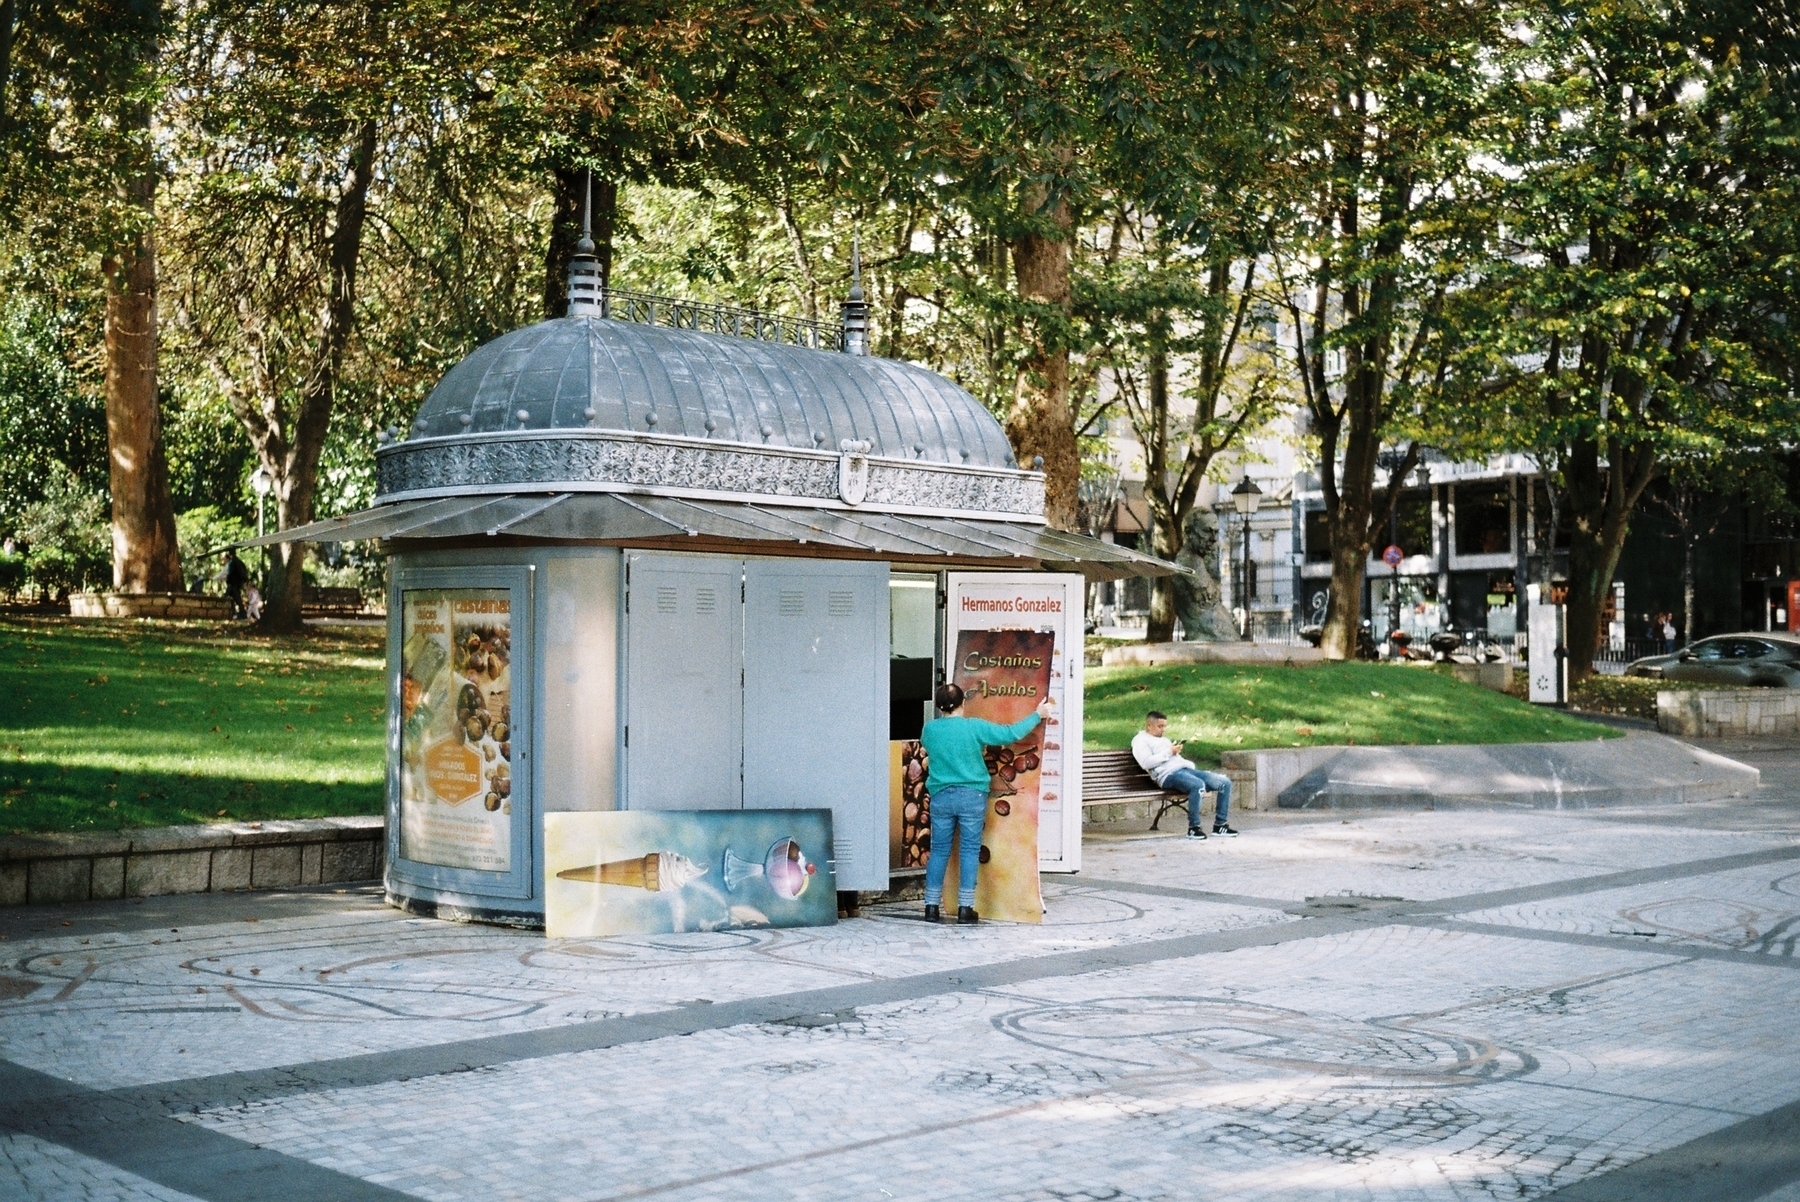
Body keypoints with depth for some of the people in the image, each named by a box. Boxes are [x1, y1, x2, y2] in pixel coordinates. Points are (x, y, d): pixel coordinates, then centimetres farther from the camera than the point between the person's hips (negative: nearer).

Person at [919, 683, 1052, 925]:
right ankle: (965, 909, 1)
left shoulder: (929, 730, -2)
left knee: (939, 851, 9)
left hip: (941, 796, 2)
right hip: (972, 796, -2)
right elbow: (1011, 734, -7)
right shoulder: (974, 727, -10)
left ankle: (931, 906, 10)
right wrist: (1037, 715, 6)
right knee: (969, 851, 3)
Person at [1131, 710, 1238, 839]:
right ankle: (1193, 828, -27)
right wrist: (1168, 752, -9)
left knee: (1225, 782, -6)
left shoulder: (1164, 739, 34)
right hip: (1168, 774, -9)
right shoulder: (1140, 740, 7)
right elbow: (1146, 762, -10)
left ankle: (1220, 825, -2)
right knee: (1198, 785, -38)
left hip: (1185, 769, 9)